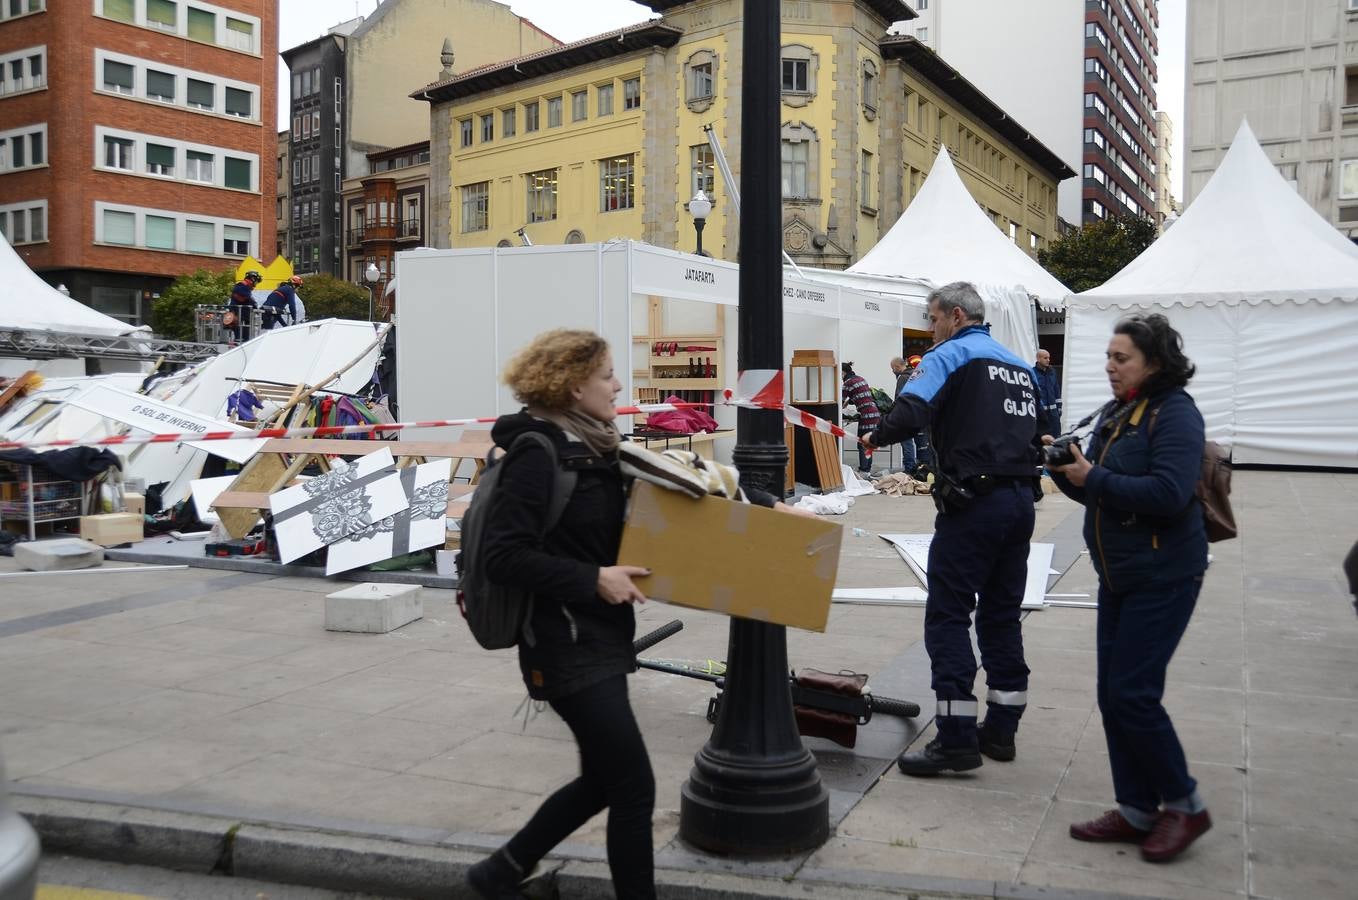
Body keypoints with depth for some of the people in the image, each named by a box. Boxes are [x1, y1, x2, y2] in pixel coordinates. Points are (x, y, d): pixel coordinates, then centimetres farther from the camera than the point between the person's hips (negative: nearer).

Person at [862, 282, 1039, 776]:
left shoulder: (949, 355, -5)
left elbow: (910, 414, -19)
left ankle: (957, 738, -5)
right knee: (1002, 615, 14)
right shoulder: (1020, 366, 19)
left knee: (948, 615, -4)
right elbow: (1038, 433, 21)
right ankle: (1001, 729, 21)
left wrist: (876, 437, -3)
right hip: (1021, 499, 8)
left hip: (972, 501, -8)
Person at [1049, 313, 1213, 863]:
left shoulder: (1175, 414, -12)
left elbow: (1169, 493, -25)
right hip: (1118, 574, 9)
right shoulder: (1115, 414, 12)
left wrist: (1094, 477, -23)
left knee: (1133, 693, -8)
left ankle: (1184, 805, 12)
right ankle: (1137, 811, 21)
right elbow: (1097, 492, 17)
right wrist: (1065, 467, -1)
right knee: (1113, 693, 9)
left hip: (1163, 575, -8)